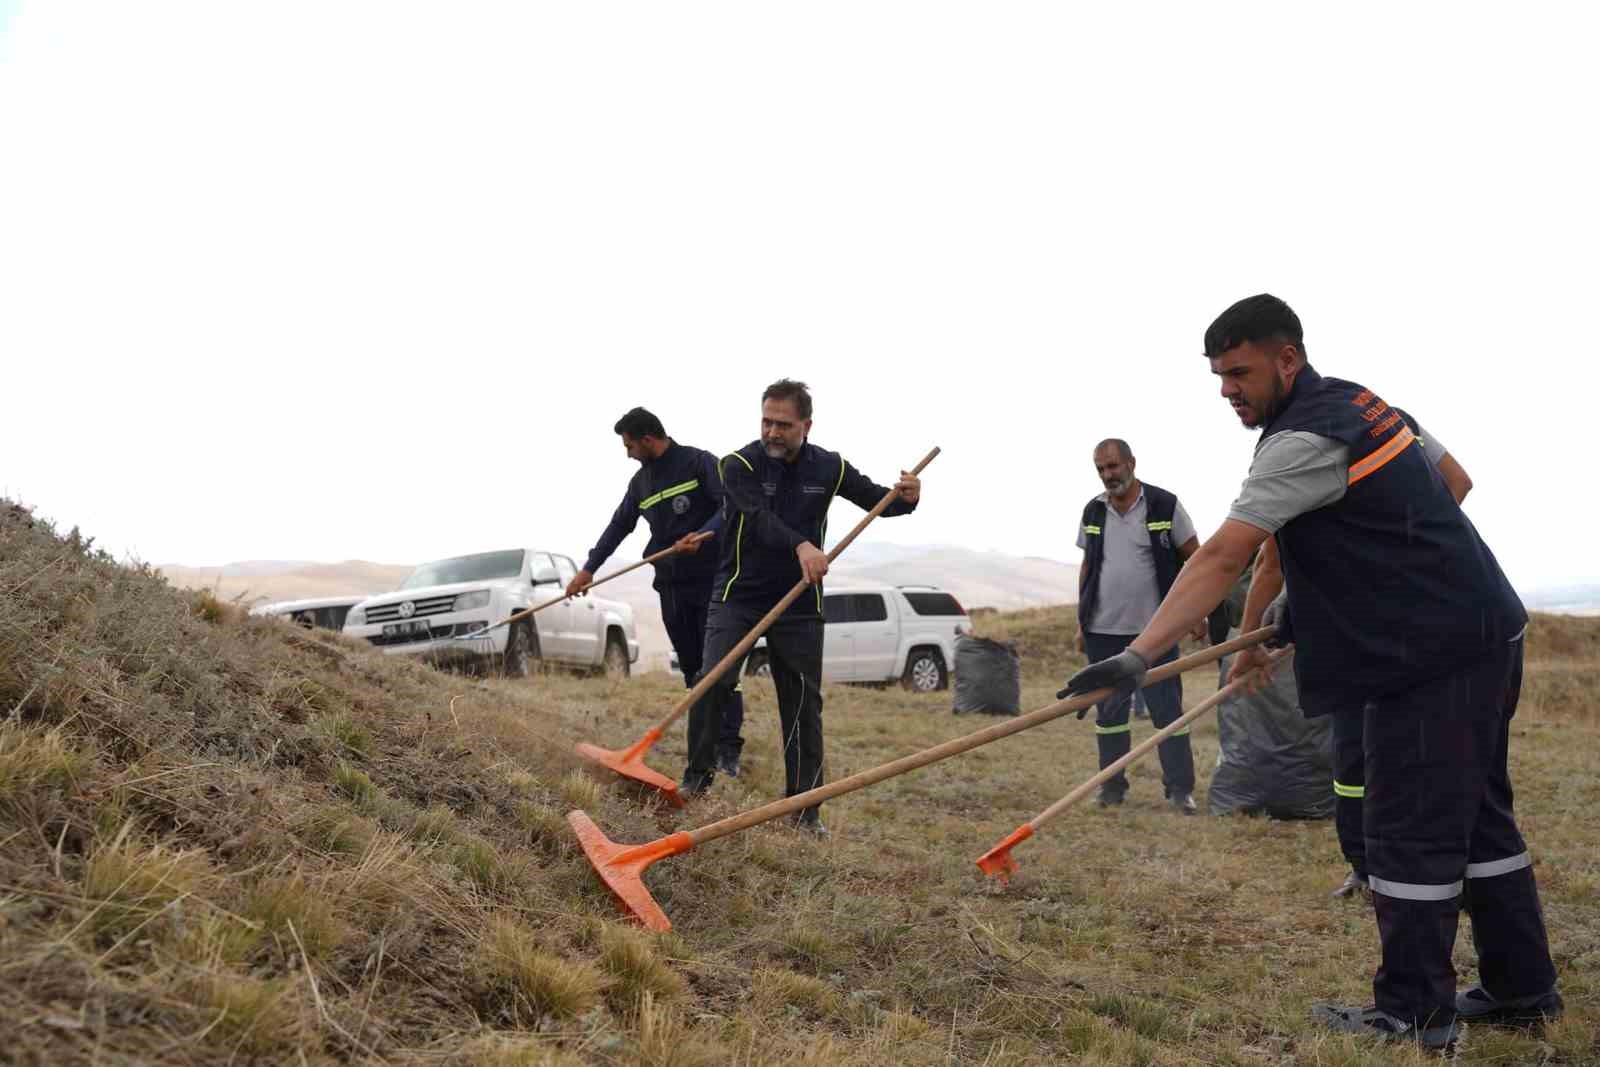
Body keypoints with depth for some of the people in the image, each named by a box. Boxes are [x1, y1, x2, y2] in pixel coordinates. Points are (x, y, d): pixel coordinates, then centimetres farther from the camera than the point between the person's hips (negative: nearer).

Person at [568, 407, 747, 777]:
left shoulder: (698, 462, -4)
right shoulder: (641, 480, 16)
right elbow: (619, 525, 24)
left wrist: (703, 534, -27)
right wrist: (589, 568, 25)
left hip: (710, 579, -6)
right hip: (671, 585, 6)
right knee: (691, 667, 5)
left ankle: (729, 748, -6)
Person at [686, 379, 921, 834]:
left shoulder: (829, 468, 1)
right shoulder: (739, 465, -10)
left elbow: (873, 499, 12)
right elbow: (759, 519, -26)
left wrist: (905, 499, -12)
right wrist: (801, 545, -44)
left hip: (799, 604, 2)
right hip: (738, 595, -2)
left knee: (804, 702, 3)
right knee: (712, 682, -18)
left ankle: (804, 808, 13)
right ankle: (696, 779, 1)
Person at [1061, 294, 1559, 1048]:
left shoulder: (1303, 442, -19)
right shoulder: (1360, 403, 11)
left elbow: (1221, 559, -28)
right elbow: (1451, 480, 23)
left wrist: (1139, 656, -33)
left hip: (1433, 656, -10)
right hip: (1485, 633, 11)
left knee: (1409, 831, -4)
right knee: (1476, 815, 17)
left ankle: (1413, 1014, 4)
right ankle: (1520, 988, 27)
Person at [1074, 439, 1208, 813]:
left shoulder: (1164, 505, -5)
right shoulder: (1093, 512, 8)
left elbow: (1195, 558, -1)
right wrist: (1081, 623, 12)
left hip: (1154, 630, -4)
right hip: (1103, 631, 4)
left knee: (1167, 709, -1)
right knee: (1109, 709, 9)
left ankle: (1181, 789, 5)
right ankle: (1112, 786, 19)